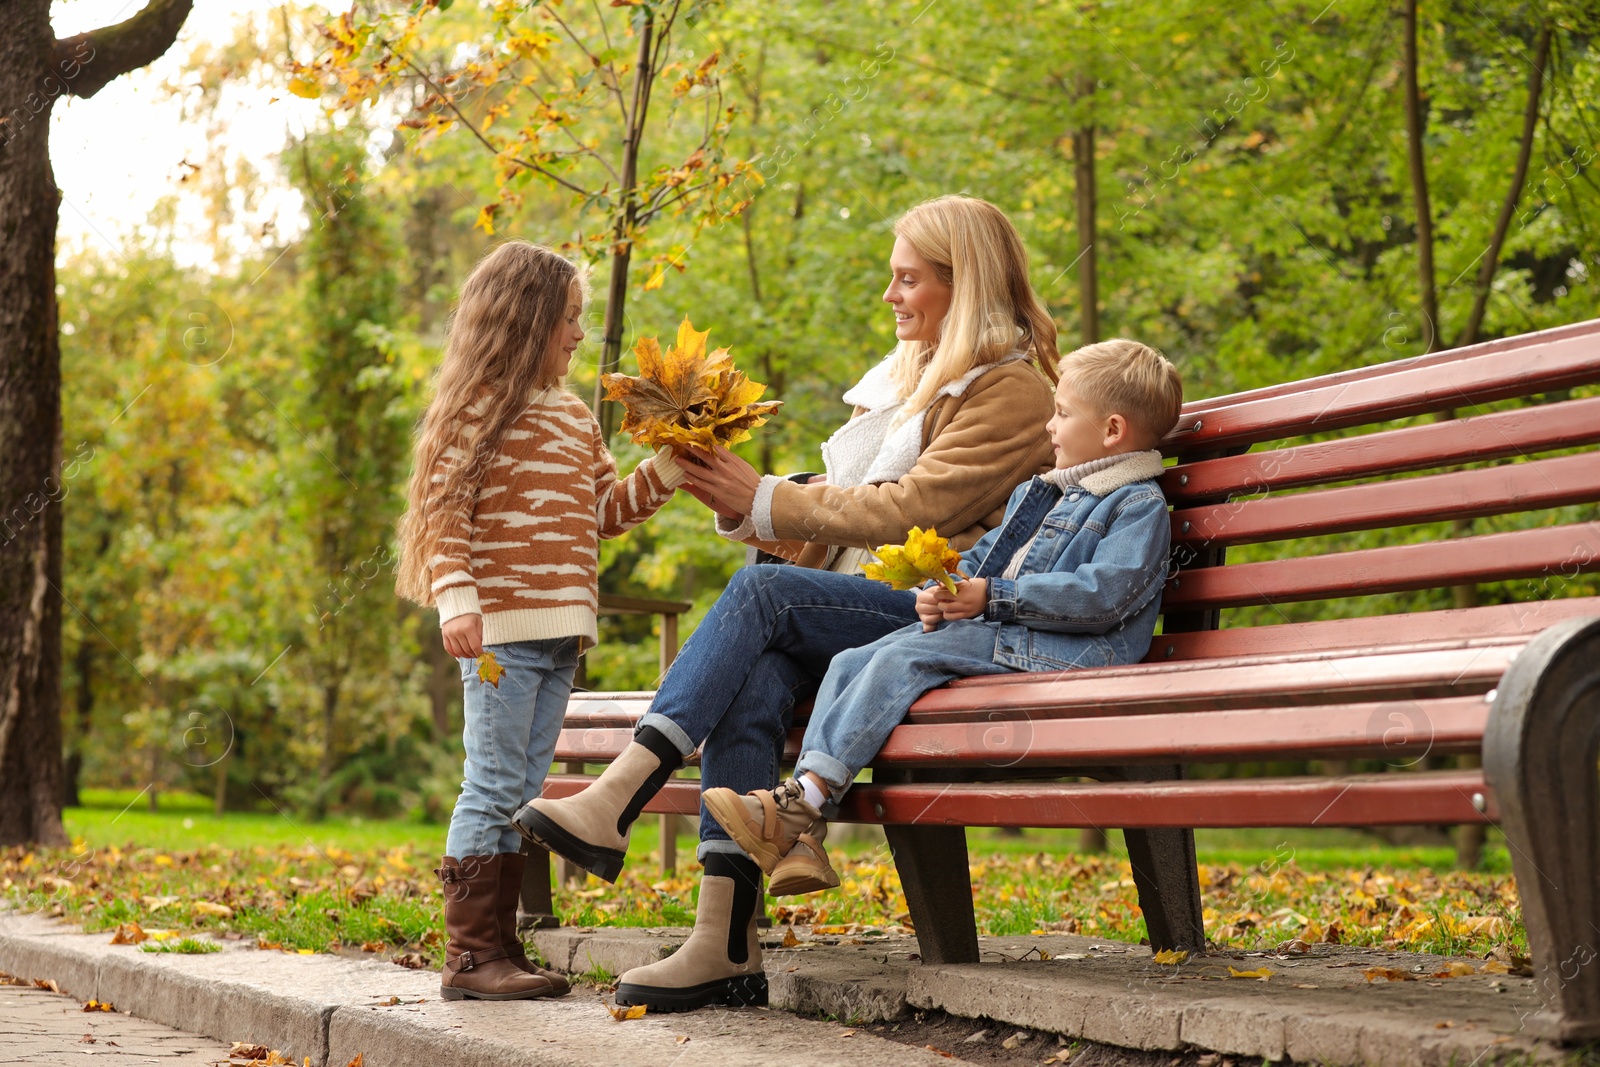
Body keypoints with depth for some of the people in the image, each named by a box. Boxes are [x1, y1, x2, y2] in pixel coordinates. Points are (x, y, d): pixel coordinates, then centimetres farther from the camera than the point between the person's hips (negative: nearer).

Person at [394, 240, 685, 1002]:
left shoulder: (575, 417, 20)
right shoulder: (476, 408, -5)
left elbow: (606, 510, 22)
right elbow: (445, 506, -10)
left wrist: (667, 469, 10)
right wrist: (455, 597, -19)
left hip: (559, 633, 8)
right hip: (499, 630, -8)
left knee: (522, 795, 9)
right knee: (493, 788, -7)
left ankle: (500, 948, 14)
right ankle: (471, 955, -2)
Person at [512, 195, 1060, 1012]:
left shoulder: (1012, 389, -2)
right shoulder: (904, 377, 24)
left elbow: (908, 511, -14)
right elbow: (825, 539, 20)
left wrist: (767, 502, -10)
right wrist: (738, 503, 3)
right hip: (858, 604, 7)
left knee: (760, 591, -28)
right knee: (750, 684, -25)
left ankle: (614, 803, -34)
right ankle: (726, 946, -32)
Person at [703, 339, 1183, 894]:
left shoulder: (1140, 506, -3)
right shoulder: (1038, 493, 28)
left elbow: (1102, 594, -18)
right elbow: (983, 553, 27)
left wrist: (993, 597, -16)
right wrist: (940, 594, 2)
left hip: (1054, 650, -9)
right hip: (982, 629, 9)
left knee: (902, 659, -27)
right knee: (851, 661, -8)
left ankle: (807, 799, -32)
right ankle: (803, 838, -19)